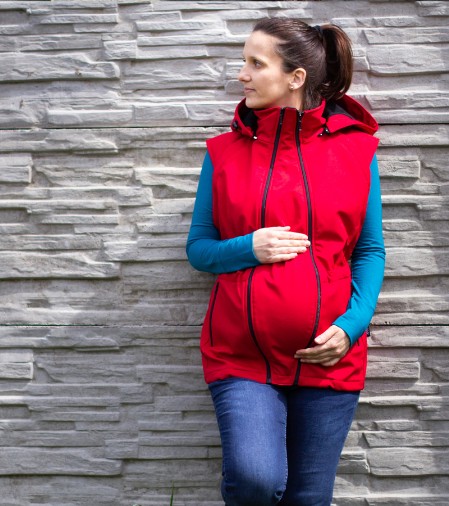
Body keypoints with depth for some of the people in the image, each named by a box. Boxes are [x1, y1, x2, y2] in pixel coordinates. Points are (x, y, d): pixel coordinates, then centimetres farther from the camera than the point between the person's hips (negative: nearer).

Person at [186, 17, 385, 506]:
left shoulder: (356, 149, 3)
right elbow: (198, 248, 8)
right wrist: (248, 248, -13)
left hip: (329, 357, 1)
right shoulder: (224, 152, 4)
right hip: (243, 355, 0)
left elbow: (370, 250, 6)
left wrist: (353, 324, -9)